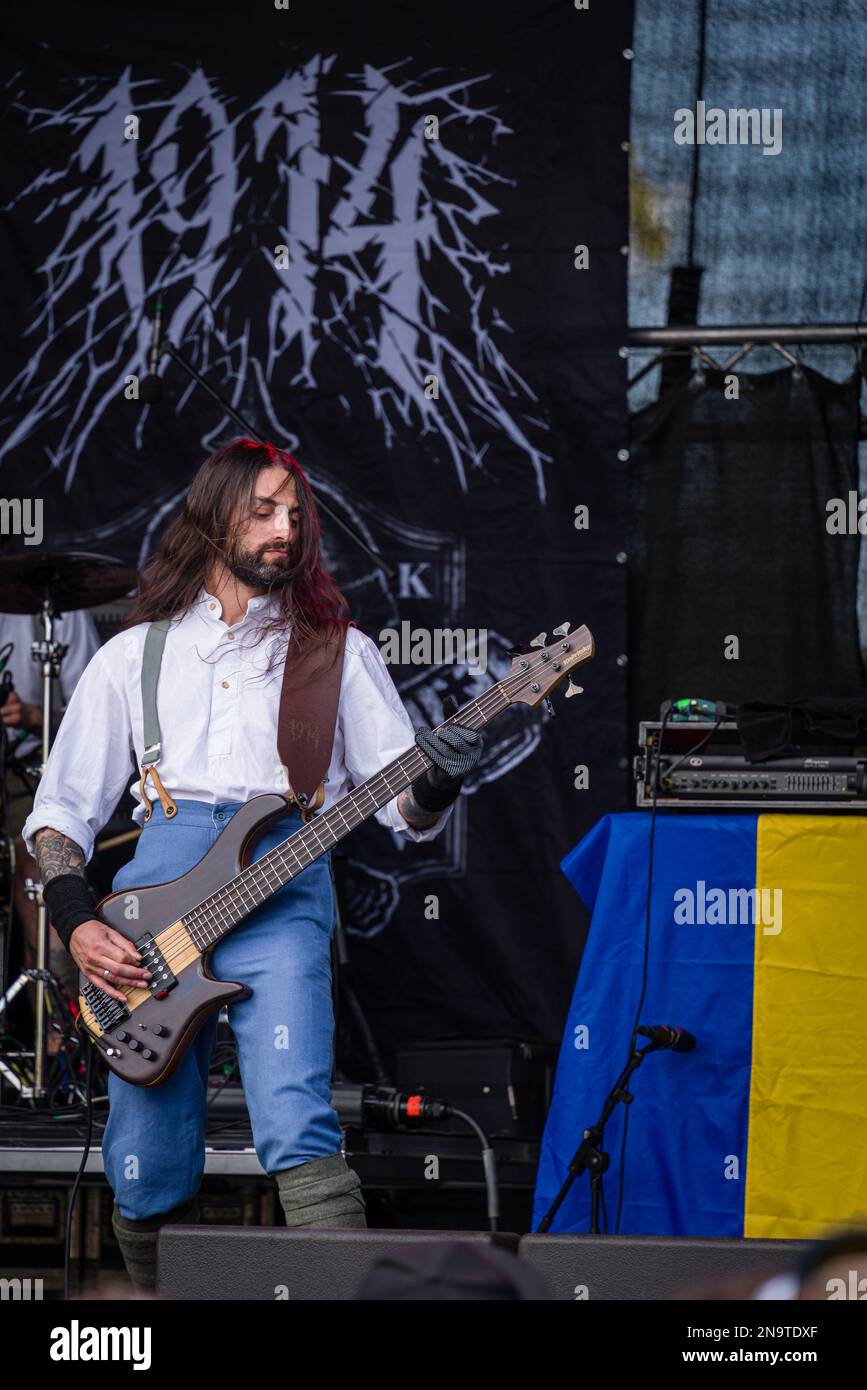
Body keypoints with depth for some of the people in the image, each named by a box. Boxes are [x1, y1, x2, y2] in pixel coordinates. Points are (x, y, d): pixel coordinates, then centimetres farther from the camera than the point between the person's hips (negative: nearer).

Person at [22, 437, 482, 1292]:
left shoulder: (335, 652, 17)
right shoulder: (135, 656, 19)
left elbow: (403, 809, 11)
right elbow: (62, 805, 18)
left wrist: (436, 787, -13)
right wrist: (75, 921, 1)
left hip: (282, 895, -2)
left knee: (296, 1125, -23)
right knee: (144, 1176, -2)